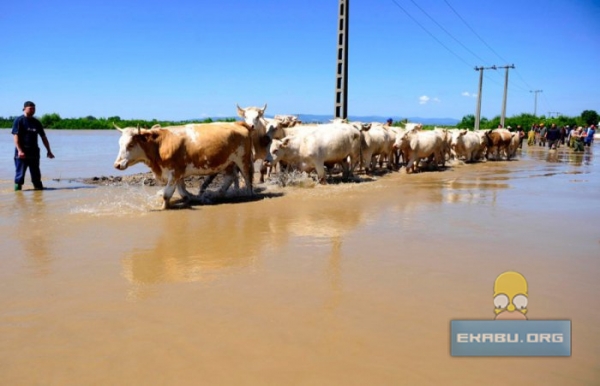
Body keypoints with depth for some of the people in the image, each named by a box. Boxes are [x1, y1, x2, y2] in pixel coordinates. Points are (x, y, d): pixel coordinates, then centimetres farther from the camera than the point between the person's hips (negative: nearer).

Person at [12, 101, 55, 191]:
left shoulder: (36, 122, 14)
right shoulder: (19, 121, -2)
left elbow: (43, 137, 17)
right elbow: (15, 136, -9)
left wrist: (49, 151, 13)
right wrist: (19, 150, -19)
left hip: (34, 152, 5)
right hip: (22, 153, -5)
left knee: (36, 174, 9)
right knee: (20, 174, -2)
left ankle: (39, 187, 15)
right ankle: (17, 187, 5)